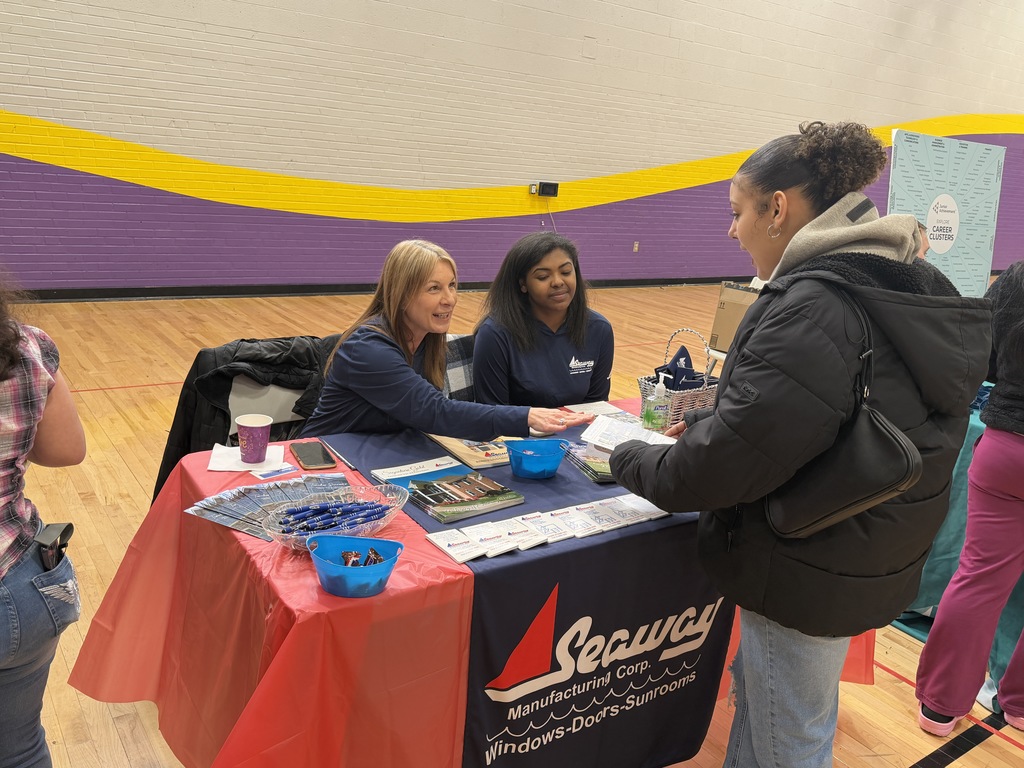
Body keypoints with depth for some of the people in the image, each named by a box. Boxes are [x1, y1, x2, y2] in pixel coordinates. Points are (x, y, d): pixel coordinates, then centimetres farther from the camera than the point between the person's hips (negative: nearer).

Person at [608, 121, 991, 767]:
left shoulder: (813, 308, -27)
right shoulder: (906, 289, 6)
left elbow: (734, 458, -27)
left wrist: (632, 461, -10)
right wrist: (709, 421, 7)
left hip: (809, 579, -9)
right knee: (756, 688, 26)